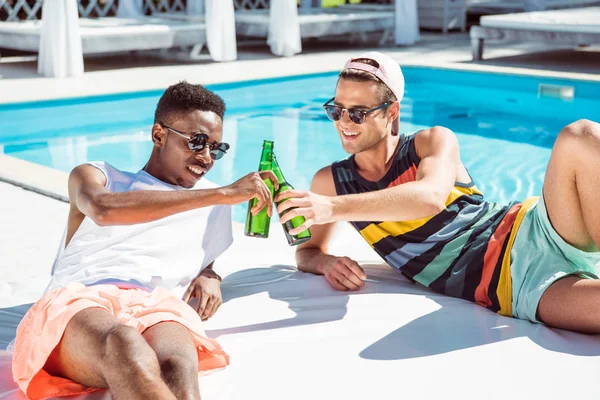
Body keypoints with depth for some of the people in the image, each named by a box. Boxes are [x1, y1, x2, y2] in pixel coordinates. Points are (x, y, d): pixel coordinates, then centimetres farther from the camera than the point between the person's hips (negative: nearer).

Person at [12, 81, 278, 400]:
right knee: (124, 347, -41)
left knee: (178, 365, -39)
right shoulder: (96, 176, 23)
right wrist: (223, 193, -8)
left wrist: (209, 276, 16)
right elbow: (102, 209, -3)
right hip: (75, 305, -2)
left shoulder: (214, 206, 31)